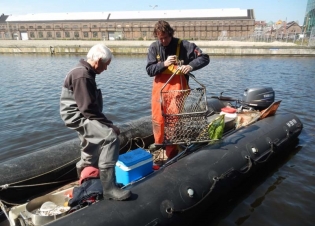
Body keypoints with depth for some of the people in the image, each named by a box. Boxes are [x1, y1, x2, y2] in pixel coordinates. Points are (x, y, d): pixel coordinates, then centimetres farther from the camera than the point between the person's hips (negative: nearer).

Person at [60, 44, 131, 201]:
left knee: (92, 155, 22)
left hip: (83, 116, 11)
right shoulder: (82, 75, -20)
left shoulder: (85, 72, 14)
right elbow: (88, 108, -25)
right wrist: (109, 124, -19)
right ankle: (109, 188, -22)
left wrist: (105, 123, 11)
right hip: (78, 117, -11)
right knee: (111, 137, -28)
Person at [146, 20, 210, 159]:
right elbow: (149, 70, -3)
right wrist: (164, 64, -21)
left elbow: (205, 58, -7)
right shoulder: (154, 48, 2)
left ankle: (172, 155, 15)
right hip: (159, 89, 3)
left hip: (177, 89, -3)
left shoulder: (183, 45, -6)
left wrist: (191, 66, -26)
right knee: (158, 120, 7)